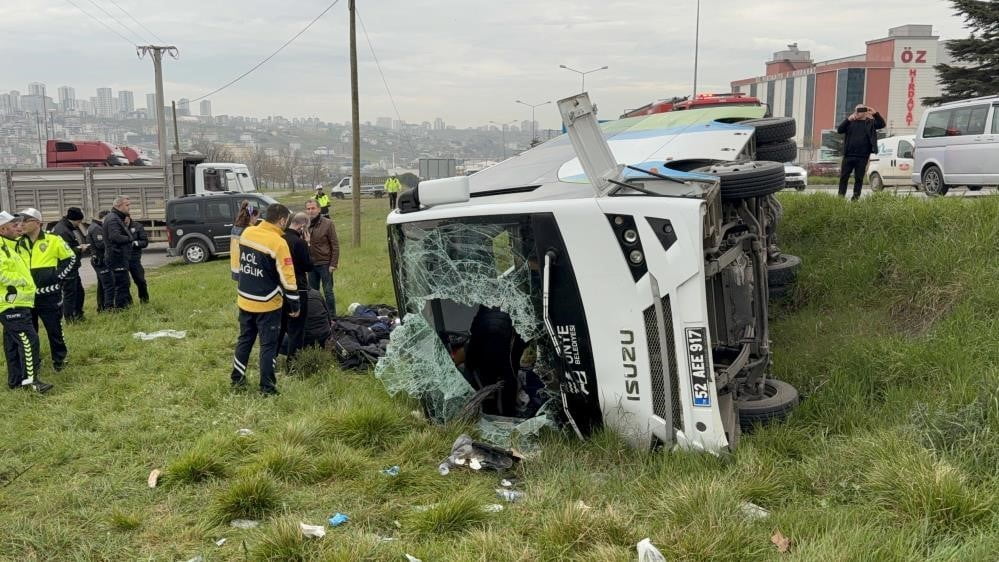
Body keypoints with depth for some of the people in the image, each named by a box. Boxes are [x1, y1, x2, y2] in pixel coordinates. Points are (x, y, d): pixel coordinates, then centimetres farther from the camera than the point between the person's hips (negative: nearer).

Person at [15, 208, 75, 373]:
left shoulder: (53, 240, -7)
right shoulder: (18, 244, 6)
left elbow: (70, 258, 3)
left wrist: (58, 275, -5)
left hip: (48, 294, -4)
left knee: (54, 330, 4)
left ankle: (59, 360, 20)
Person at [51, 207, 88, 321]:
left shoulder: (71, 228, 10)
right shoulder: (62, 231, -22)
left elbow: (83, 241, 14)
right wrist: (80, 249, -18)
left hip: (73, 267, 10)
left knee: (79, 290, 18)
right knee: (69, 293, -4)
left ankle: (78, 314, 30)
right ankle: (69, 319, 3)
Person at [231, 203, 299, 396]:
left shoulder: (246, 233, -1)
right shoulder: (278, 243, -20)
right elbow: (287, 278, -18)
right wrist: (294, 304, -10)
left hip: (244, 300, 6)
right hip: (267, 304, -6)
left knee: (244, 339, 19)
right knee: (268, 345, 4)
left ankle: (237, 380, 28)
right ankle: (267, 388, 9)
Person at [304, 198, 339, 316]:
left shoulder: (328, 224, -7)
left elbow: (335, 245, -7)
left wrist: (333, 264, -11)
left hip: (325, 264, -4)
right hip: (311, 264, 4)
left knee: (328, 291, 2)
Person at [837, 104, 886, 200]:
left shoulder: (870, 123, 7)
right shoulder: (850, 122, 11)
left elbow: (882, 124, -6)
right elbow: (839, 130, 1)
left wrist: (876, 114, -18)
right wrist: (848, 119, -11)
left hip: (862, 157, -1)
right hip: (848, 156, 2)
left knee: (859, 179, 3)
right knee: (844, 177, 2)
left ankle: (856, 198, 8)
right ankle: (841, 197, 7)